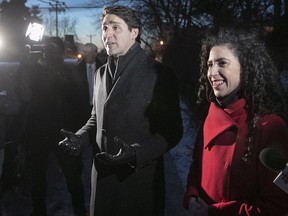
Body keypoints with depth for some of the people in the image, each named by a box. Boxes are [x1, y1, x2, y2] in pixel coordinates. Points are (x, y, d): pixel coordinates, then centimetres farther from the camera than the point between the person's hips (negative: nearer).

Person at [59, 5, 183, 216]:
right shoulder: (102, 73, 10)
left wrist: (136, 153, -24)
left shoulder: (159, 74, -11)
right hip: (103, 174, 6)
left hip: (140, 177, -6)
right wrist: (80, 138, 1)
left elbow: (172, 131, -11)